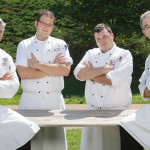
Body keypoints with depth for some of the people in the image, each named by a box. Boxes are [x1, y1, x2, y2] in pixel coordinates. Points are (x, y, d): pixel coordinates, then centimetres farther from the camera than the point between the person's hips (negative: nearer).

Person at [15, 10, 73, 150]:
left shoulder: (60, 45, 9)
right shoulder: (24, 45, 6)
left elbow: (65, 70, -7)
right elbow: (23, 74, -9)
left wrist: (38, 65, -9)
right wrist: (53, 67, -7)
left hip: (54, 101, 1)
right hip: (30, 101, -1)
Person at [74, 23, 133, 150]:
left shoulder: (124, 55, -2)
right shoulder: (91, 54, 12)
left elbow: (112, 80, -16)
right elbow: (79, 73, -6)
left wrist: (90, 74, -4)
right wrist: (104, 69, -13)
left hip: (116, 112, -4)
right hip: (91, 110, 4)